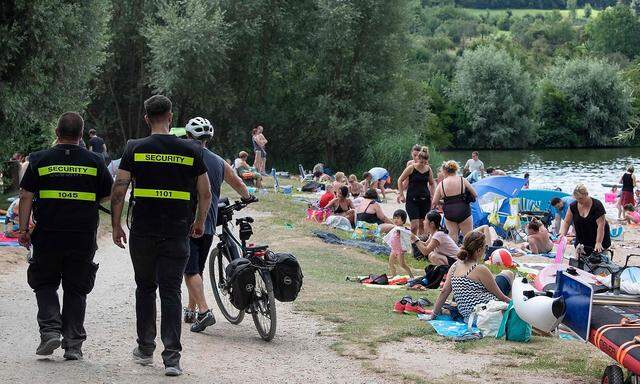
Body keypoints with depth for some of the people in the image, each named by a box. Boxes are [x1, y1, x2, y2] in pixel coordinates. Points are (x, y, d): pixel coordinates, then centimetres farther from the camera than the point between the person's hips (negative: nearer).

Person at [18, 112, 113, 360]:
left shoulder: (40, 160, -1)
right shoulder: (94, 162, 1)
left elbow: (26, 196, -3)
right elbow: (109, 195, 8)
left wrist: (23, 229, 1)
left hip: (47, 237, -1)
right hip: (83, 238, 1)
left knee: (45, 285, 15)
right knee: (76, 290, 9)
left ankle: (50, 330, -4)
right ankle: (73, 344, 7)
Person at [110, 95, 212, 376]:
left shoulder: (135, 149, -2)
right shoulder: (191, 151, 0)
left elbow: (118, 190, -5)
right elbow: (205, 194, 4)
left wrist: (116, 226, 5)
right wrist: (199, 223, 19)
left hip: (143, 232, 0)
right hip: (177, 233, 0)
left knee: (145, 288, 17)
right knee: (171, 292, 1)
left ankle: (145, 349, 23)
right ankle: (172, 357, -7)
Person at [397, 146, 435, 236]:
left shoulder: (428, 169, 3)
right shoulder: (411, 168, -7)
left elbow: (432, 184, 19)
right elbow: (400, 180, 2)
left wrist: (431, 196, 7)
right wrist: (401, 195, -2)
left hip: (425, 199, 4)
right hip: (412, 200, -4)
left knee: (422, 224, 8)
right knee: (415, 225, -12)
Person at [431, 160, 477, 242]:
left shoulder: (441, 184, -1)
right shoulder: (463, 180, -3)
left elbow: (434, 203, 2)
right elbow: (475, 195, 2)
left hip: (449, 214, 1)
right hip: (463, 212, -1)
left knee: (452, 237, 9)